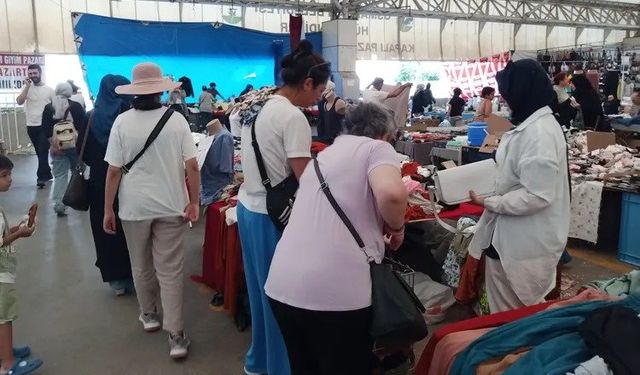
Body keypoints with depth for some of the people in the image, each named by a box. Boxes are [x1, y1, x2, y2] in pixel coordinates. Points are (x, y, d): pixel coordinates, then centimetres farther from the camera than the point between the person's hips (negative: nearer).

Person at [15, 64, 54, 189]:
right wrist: (27, 86, -16)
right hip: (31, 126, 3)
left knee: (43, 151, -9)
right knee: (40, 152, 11)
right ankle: (47, 174, 22)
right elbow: (19, 102, -13)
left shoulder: (49, 89, 0)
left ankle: (41, 177, -6)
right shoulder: (27, 88, 3)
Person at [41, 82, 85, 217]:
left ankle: (59, 205, -8)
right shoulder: (77, 106, 0)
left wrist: (53, 144, -8)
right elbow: (83, 126, -4)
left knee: (60, 175, 2)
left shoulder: (48, 108, 4)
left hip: (57, 146, 1)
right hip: (75, 145, -1)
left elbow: (46, 129, -4)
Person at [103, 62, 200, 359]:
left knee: (141, 265, 20)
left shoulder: (122, 122, -8)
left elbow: (114, 171, -7)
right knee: (171, 269, 5)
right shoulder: (177, 120, -8)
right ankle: (176, 335, 5)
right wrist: (194, 202, 2)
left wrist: (108, 209, 3)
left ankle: (149, 315, 38)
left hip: (134, 206, 1)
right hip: (170, 204, 0)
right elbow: (192, 166, -8)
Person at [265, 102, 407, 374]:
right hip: (336, 291, -7)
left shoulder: (323, 155, 24)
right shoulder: (377, 148, 3)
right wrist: (397, 227, 1)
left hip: (282, 285, 7)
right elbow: (391, 194, -19)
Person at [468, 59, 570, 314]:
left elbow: (537, 195, -27)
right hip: (516, 235, 10)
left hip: (527, 242, -10)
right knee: (506, 306, 22)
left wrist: (490, 202, -21)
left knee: (520, 312, 11)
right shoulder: (531, 124, 8)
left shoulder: (540, 132, -25)